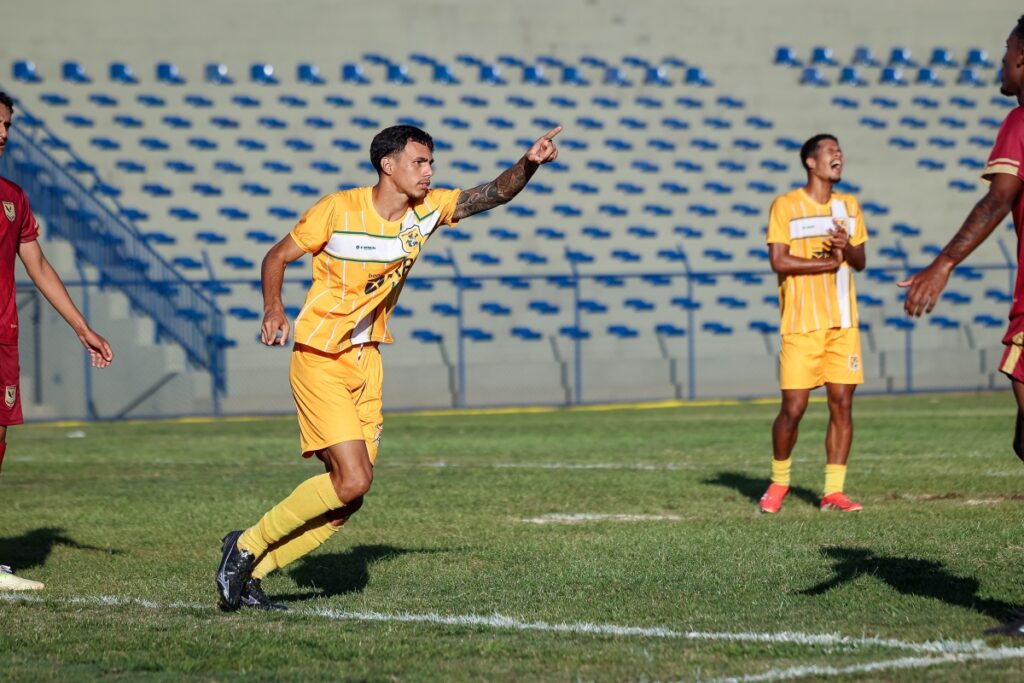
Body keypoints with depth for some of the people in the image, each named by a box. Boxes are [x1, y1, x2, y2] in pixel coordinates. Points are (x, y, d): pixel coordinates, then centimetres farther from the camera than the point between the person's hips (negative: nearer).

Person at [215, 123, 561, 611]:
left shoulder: (427, 210, 3)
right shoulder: (339, 209, -11)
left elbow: (494, 194, -4)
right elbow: (277, 256, -1)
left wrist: (529, 164, -23)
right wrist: (273, 310, -16)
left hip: (367, 362, 7)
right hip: (320, 360, -7)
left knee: (349, 495, 2)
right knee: (353, 479, -17)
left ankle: (249, 573, 12)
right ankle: (247, 545, -1)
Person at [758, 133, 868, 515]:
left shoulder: (849, 206, 13)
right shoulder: (785, 206, -3)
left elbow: (860, 262, 13)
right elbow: (778, 261, -11)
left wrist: (847, 248, -9)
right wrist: (828, 262, -10)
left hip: (843, 322, 5)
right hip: (801, 323, -4)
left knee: (842, 403, -2)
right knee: (794, 408, -5)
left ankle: (833, 491, 2)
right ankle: (779, 481, 16)